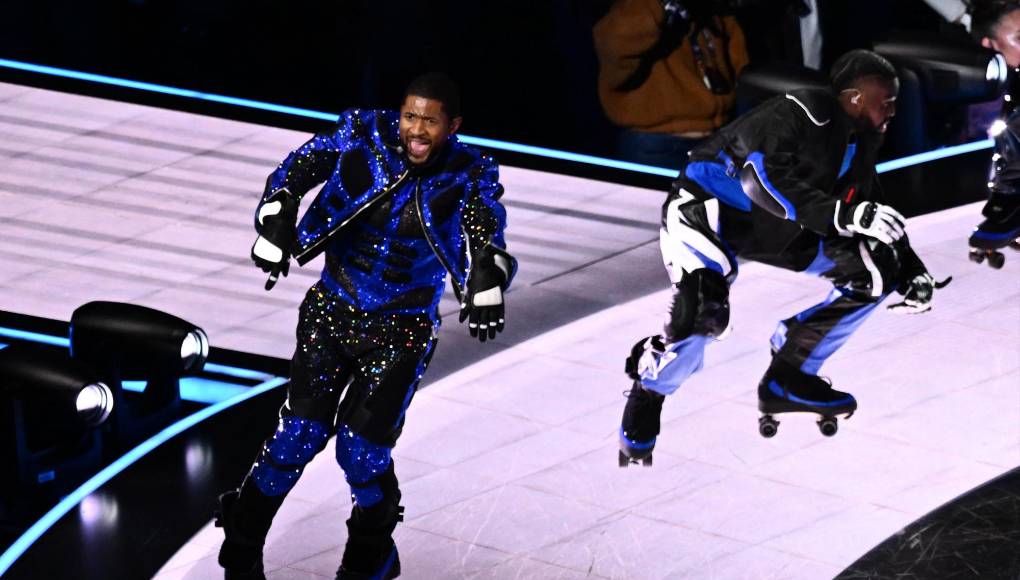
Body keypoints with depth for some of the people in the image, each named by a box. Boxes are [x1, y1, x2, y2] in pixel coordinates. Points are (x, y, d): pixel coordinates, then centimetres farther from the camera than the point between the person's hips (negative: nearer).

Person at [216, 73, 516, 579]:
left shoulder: (469, 176, -11)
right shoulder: (364, 136, -8)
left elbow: (486, 233, -27)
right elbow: (298, 169, 1)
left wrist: (487, 280, -47)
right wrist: (275, 223, -15)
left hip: (400, 332, -1)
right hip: (332, 310, 1)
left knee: (362, 451, -7)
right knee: (301, 433, -5)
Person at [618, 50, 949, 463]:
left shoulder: (860, 143, 4)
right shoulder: (804, 113, -24)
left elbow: (873, 213, 16)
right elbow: (764, 178, -36)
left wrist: (912, 269, 4)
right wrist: (839, 214, -40)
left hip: (770, 231, 9)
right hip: (704, 207, -9)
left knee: (874, 270, 0)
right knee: (704, 312, -34)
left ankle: (788, 379, 6)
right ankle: (648, 390, -2)